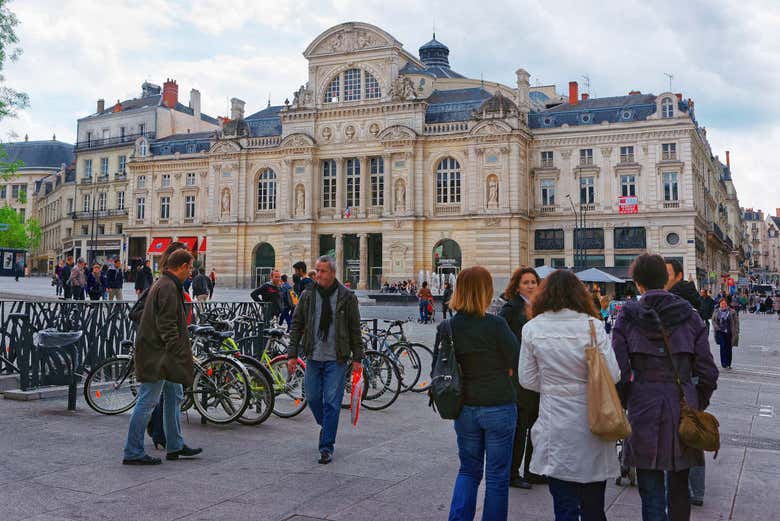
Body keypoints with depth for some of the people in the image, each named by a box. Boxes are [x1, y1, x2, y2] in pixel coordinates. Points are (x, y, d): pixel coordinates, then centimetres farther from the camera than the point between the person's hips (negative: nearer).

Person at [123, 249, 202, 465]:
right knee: (147, 402, -4)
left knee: (174, 396, 16)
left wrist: (180, 354, 23)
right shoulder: (168, 287, -17)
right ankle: (133, 453, 3)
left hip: (162, 355, 11)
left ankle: (175, 446, 25)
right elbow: (166, 325, -23)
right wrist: (177, 354, -21)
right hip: (157, 355, -11)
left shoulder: (164, 284, 17)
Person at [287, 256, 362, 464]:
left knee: (332, 403, -4)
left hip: (336, 359, -3)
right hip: (313, 357, 3)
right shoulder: (308, 296, 4)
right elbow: (296, 326, 7)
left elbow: (355, 329, 2)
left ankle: (327, 447, 5)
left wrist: (357, 357, 0)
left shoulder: (347, 297, -2)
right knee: (313, 398, 10)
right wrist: (292, 354, 1)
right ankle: (326, 427, 38)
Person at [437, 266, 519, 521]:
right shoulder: (496, 325, -16)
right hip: (499, 407, -4)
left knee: (468, 470, 19)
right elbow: (517, 364, -9)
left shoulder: (446, 328, -4)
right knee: (497, 476, 10)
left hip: (465, 409, 4)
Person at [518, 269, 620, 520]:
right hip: (592, 422, 0)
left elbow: (527, 380, 0)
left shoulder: (532, 328, -4)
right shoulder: (593, 325, -7)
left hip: (556, 428, 0)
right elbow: (613, 375, -6)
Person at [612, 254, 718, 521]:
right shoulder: (690, 316, 1)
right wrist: (697, 406, 14)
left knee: (652, 494, 6)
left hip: (644, 410, -2)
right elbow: (708, 372, 1)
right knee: (679, 489, 18)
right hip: (683, 408, 2)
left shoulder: (627, 317, -4)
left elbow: (619, 372, -7)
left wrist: (623, 405, 7)